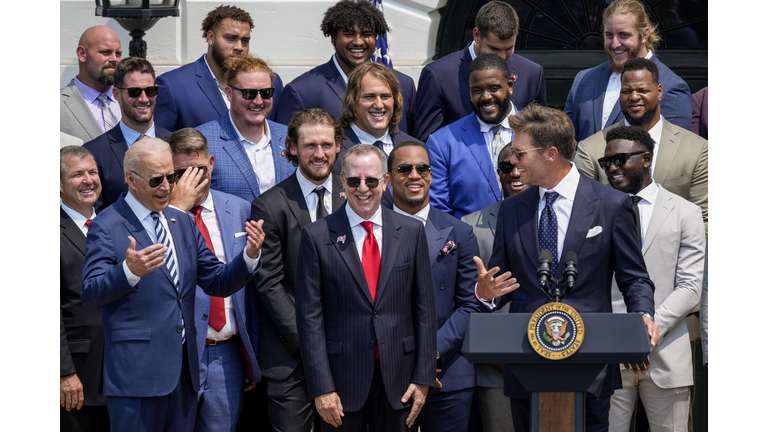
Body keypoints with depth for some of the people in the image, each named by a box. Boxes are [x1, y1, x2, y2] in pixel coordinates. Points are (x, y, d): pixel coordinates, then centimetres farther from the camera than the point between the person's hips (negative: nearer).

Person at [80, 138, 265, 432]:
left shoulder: (183, 223, 15)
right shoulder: (107, 227, -6)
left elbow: (218, 283, 15)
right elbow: (90, 297, -15)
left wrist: (250, 255, -4)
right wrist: (129, 272, -34)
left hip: (184, 372, 6)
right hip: (137, 373, -6)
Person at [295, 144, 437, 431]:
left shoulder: (411, 232, 5)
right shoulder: (316, 236, -2)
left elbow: (424, 308, 6)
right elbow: (310, 316, -4)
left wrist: (423, 378, 0)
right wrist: (321, 388, -9)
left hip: (398, 379, 2)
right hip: (343, 380, -2)